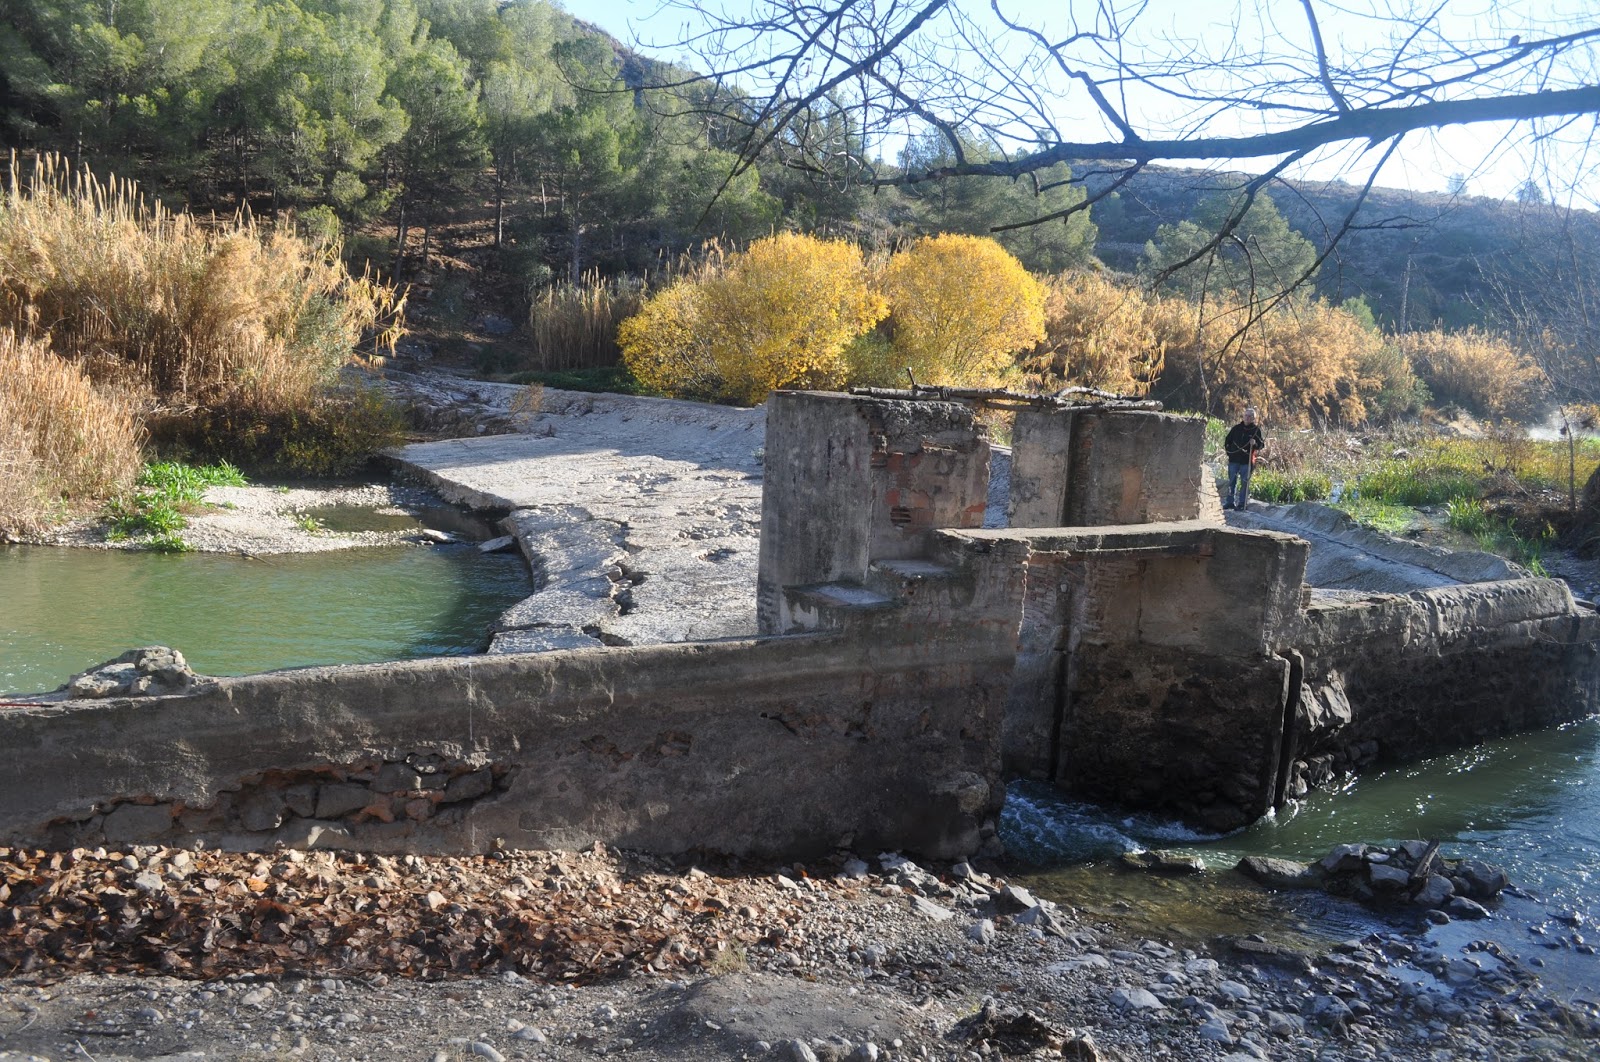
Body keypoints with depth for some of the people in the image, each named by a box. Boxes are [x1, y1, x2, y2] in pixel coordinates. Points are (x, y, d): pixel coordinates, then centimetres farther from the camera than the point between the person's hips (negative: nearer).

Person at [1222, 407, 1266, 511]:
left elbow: (1262, 445, -1)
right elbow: (1228, 440, 20)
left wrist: (1255, 443, -21)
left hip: (1247, 461, -3)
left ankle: (1242, 503, 5)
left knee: (1245, 482, 0)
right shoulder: (1237, 428, 9)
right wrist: (1227, 450, 8)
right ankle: (1230, 502, 14)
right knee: (1231, 481, 7)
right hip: (1234, 459, 3)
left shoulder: (1256, 429, 0)